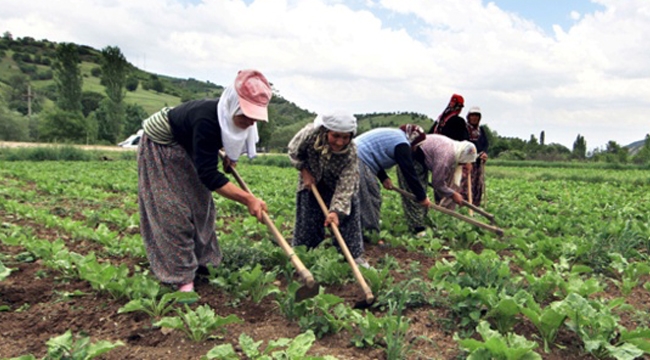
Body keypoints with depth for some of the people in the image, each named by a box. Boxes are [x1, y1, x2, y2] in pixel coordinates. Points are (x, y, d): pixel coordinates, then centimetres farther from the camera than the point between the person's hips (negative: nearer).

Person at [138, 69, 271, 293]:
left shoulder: (229, 117, -18)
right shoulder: (207, 121, -41)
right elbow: (209, 175, -40)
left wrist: (230, 156, -7)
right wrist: (248, 199, -42)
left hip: (187, 149, 8)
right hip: (159, 148, -8)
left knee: (199, 203, 10)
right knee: (173, 211, -11)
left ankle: (199, 261, 22)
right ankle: (181, 276, -5)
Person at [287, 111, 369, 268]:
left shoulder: (351, 153, -35)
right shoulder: (310, 133, -35)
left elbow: (345, 186, -36)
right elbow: (294, 151, -13)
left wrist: (336, 211, -46)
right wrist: (305, 171, -17)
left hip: (337, 184, 0)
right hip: (311, 180, 1)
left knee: (348, 212, -5)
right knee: (307, 219, 5)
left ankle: (355, 255, 9)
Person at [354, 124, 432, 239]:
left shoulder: (392, 136, 22)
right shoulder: (402, 144, -8)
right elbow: (409, 172, -9)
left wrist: (383, 177, 13)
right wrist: (422, 196, -1)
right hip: (359, 161, -11)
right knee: (371, 199, -6)